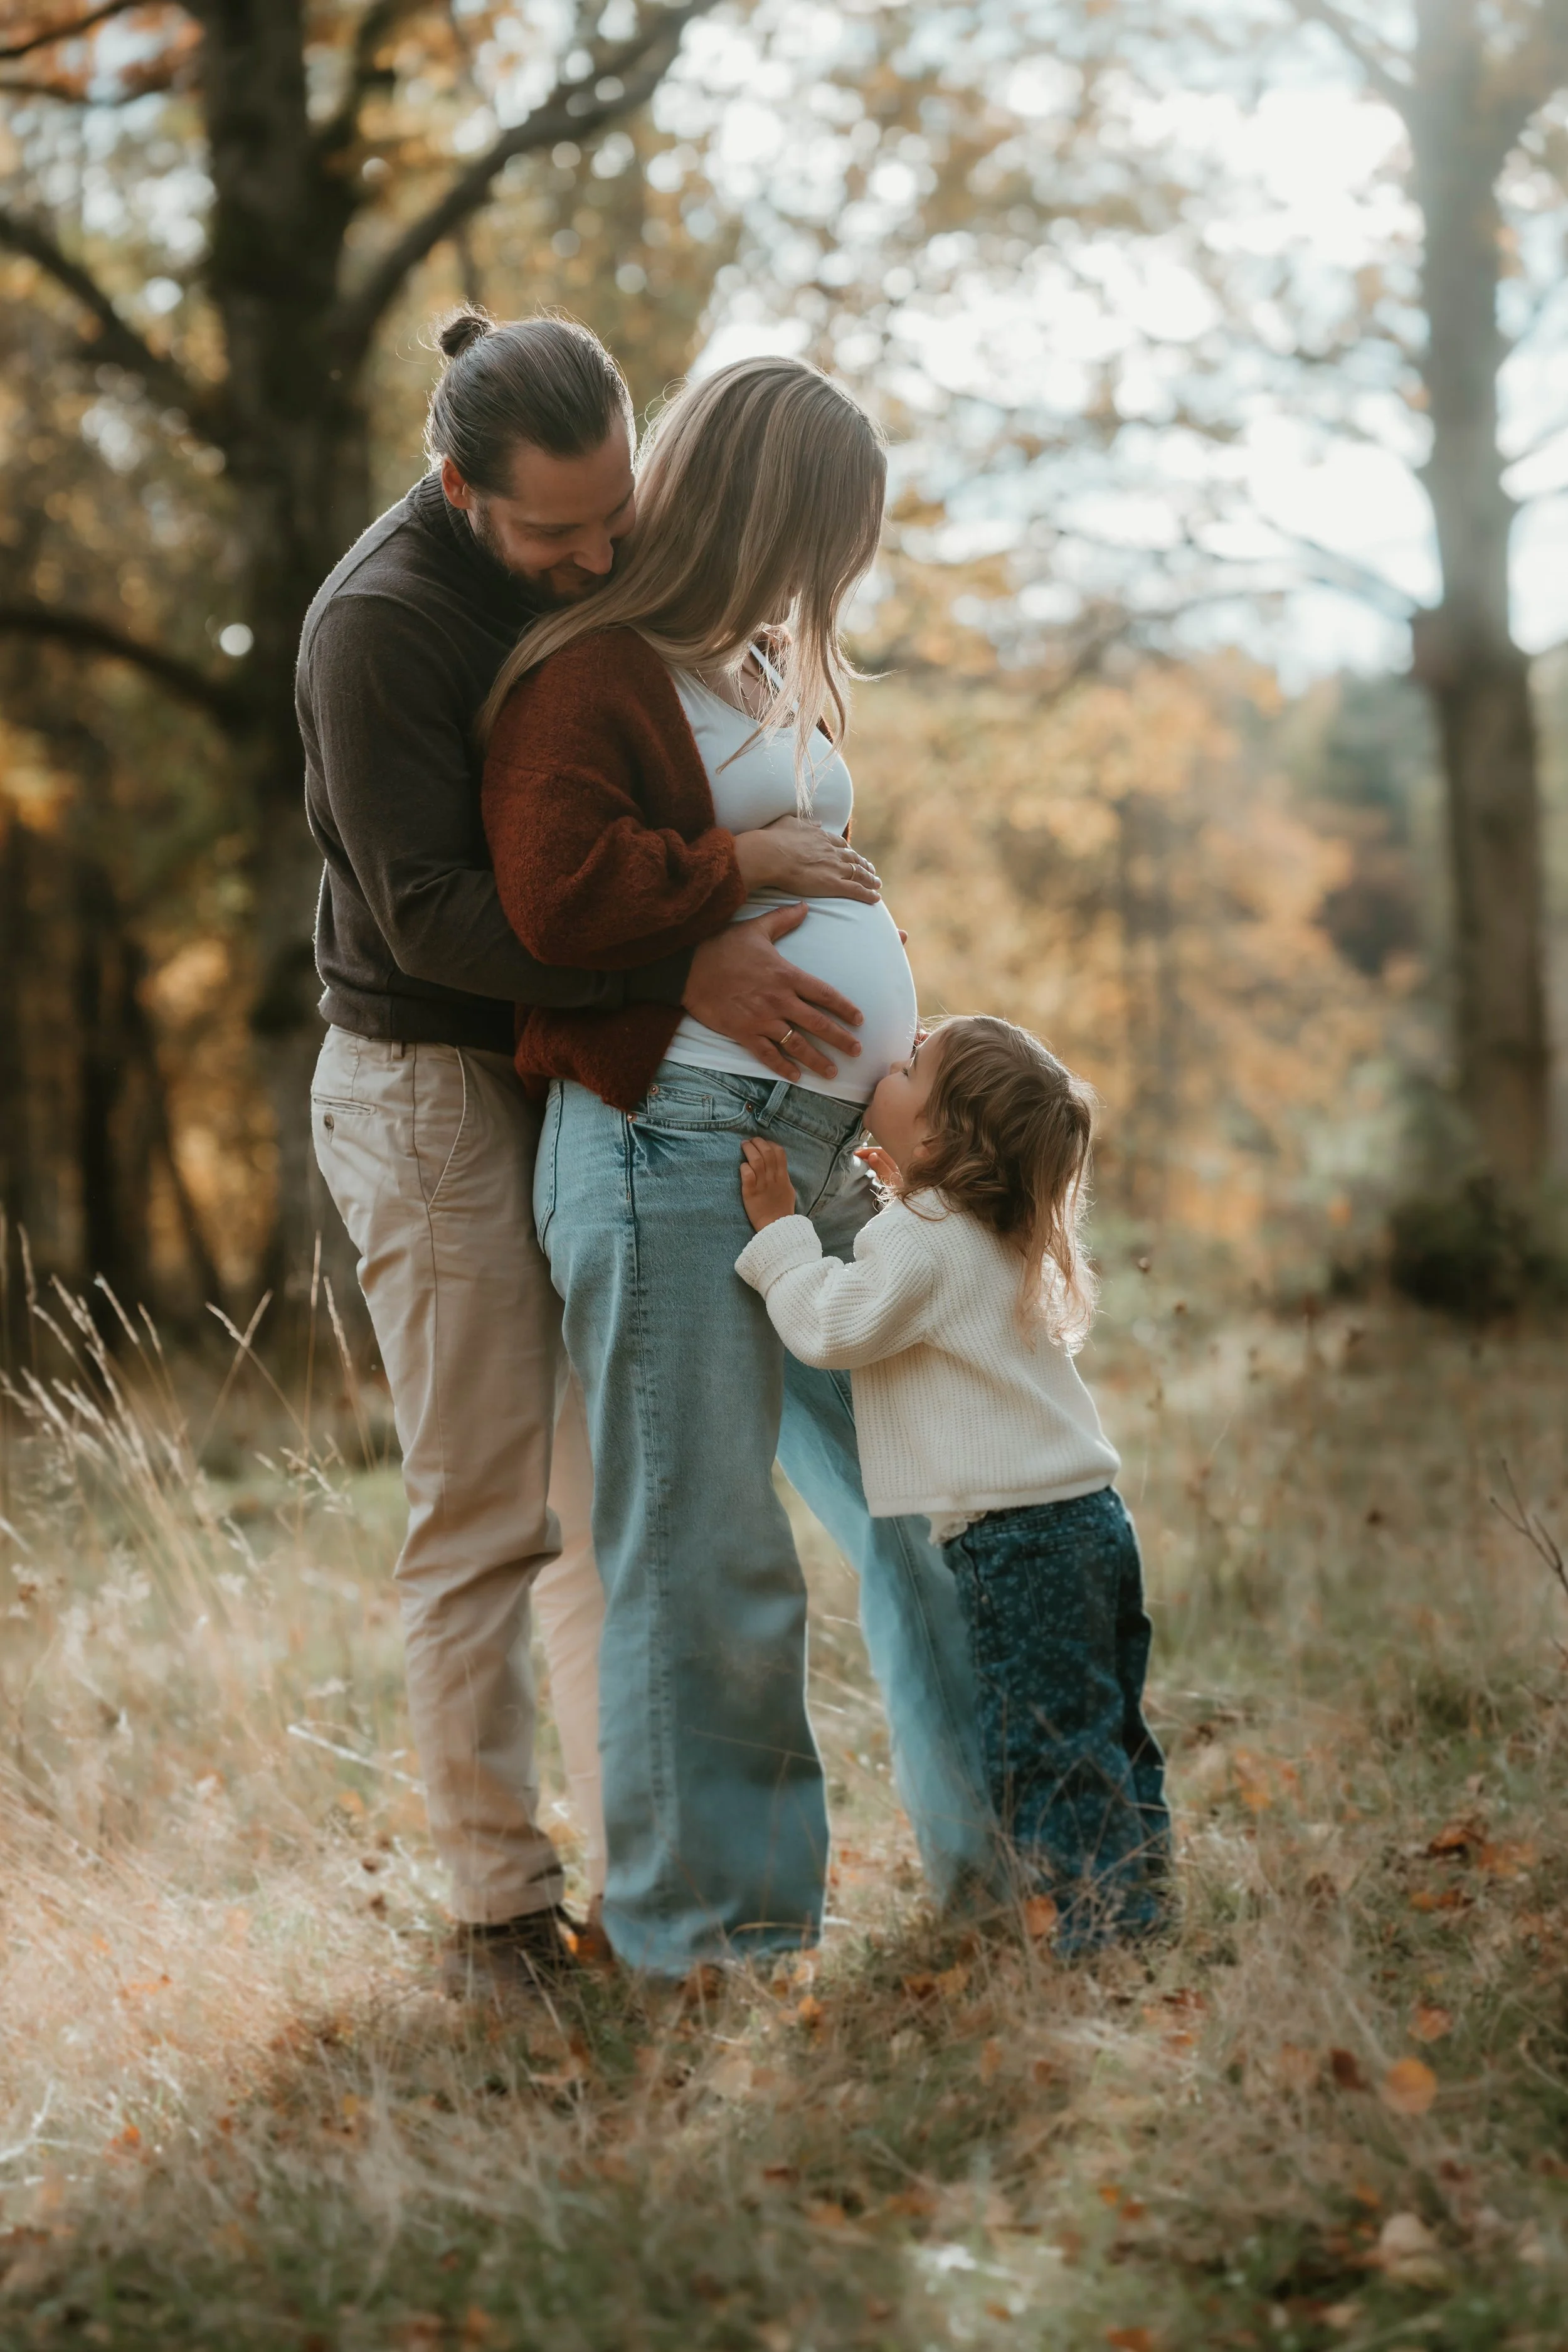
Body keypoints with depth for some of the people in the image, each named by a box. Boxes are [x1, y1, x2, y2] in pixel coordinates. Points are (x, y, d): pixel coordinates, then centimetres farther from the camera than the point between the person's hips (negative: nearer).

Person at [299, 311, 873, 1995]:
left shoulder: (595, 572, 6)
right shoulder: (381, 624, -19)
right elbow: (425, 909, -24)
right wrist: (682, 976, -27)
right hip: (431, 1090, -7)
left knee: (612, 1493, 9)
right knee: (483, 1518, -5)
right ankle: (497, 1902, 5)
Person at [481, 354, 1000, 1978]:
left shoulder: (766, 671, 22)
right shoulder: (591, 673, -7)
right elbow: (556, 894, -21)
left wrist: (891, 1035, 16)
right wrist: (746, 861, -10)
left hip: (814, 1156, 9)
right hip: (670, 1146, -9)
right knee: (707, 1556, -3)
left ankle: (1003, 1854, 26)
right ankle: (707, 1931, 8)